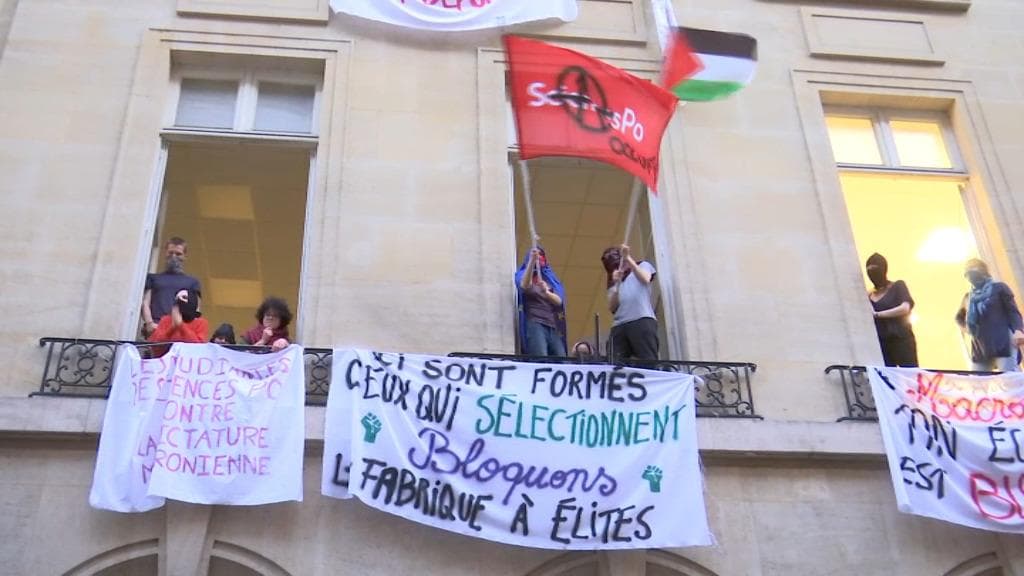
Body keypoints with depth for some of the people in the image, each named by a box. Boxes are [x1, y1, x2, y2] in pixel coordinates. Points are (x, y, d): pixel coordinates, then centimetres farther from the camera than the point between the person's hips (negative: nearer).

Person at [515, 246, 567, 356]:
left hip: (553, 327, 4)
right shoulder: (523, 275, 10)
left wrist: (546, 292, -17)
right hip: (535, 325, -4)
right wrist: (532, 260, -28)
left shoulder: (550, 278, 20)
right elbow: (524, 286, -16)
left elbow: (559, 301, 5)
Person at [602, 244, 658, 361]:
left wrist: (628, 259, -5)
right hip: (619, 326, 3)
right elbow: (612, 308, 12)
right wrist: (616, 284, 0)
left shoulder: (642, 265, 22)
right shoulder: (613, 282, 28)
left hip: (642, 320, -3)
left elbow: (645, 279, -3)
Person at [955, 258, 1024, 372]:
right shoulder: (968, 297, 25)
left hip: (1002, 344, -5)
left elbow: (1013, 311, 1)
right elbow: (959, 317, 42)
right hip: (979, 350, 5)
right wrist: (965, 328, 19)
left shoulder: (999, 288, 10)